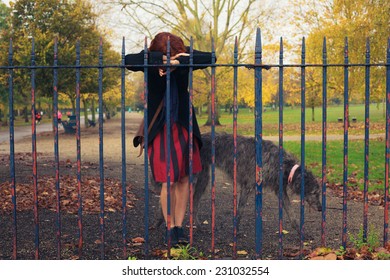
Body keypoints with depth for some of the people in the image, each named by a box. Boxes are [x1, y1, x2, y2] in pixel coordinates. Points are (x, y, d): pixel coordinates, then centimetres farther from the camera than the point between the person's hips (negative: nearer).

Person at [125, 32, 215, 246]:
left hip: (184, 126, 3)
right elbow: (128, 61, -30)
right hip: (160, 129, -3)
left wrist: (179, 61, -31)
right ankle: (171, 229, 12)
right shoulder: (149, 58, -11)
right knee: (169, 182, -4)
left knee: (184, 179, 6)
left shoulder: (185, 54, -5)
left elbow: (209, 58, -21)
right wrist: (161, 58, -34)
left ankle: (179, 227, 17)